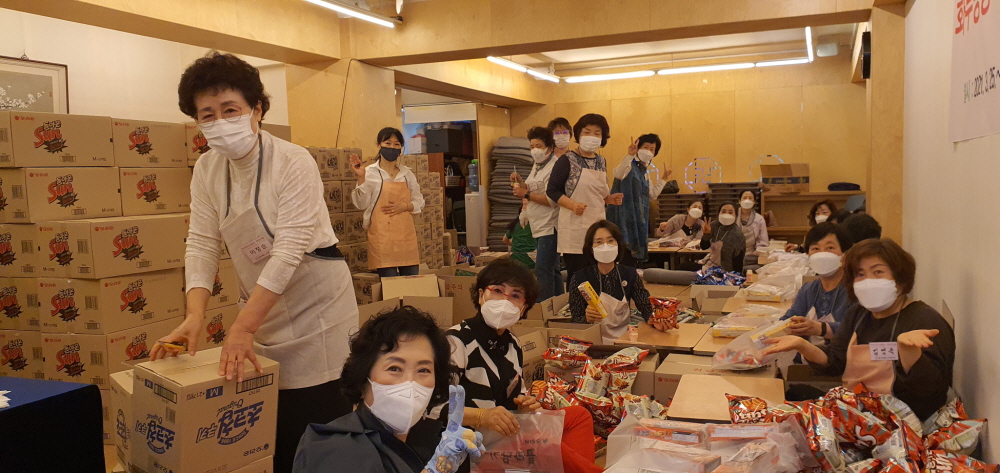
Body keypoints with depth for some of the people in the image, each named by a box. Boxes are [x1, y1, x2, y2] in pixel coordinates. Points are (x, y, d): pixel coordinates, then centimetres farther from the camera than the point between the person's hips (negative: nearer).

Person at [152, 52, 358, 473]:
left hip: (315, 308, -5)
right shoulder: (207, 170, -1)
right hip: (262, 310, 5)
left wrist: (242, 327, -30)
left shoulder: (293, 163, -19)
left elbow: (288, 250, -26)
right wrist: (194, 317, -19)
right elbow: (202, 244, -4)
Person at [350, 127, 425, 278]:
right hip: (382, 235, -4)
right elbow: (361, 204, -6)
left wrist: (404, 206, -7)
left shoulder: (407, 173, 11)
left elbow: (419, 202, 12)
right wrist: (361, 178, -16)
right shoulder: (370, 172, -1)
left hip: (406, 234, 4)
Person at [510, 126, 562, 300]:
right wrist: (520, 183, 5)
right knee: (552, 269, 15)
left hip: (549, 227, -10)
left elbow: (552, 199, -23)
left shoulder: (554, 167, -15)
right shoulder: (537, 165, 16)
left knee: (543, 271, -11)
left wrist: (526, 194, -18)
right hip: (539, 227, 10)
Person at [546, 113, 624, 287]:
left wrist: (610, 199, 2)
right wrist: (573, 205, -23)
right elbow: (552, 191, -8)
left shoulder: (601, 161, 14)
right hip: (575, 228, -6)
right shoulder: (567, 160, -5)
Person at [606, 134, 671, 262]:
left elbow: (652, 195, 25)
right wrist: (630, 155, -42)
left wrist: (664, 179, 24)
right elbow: (618, 174, -30)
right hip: (626, 217, -9)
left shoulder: (645, 173, 20)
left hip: (640, 219, 9)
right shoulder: (630, 166, -5)